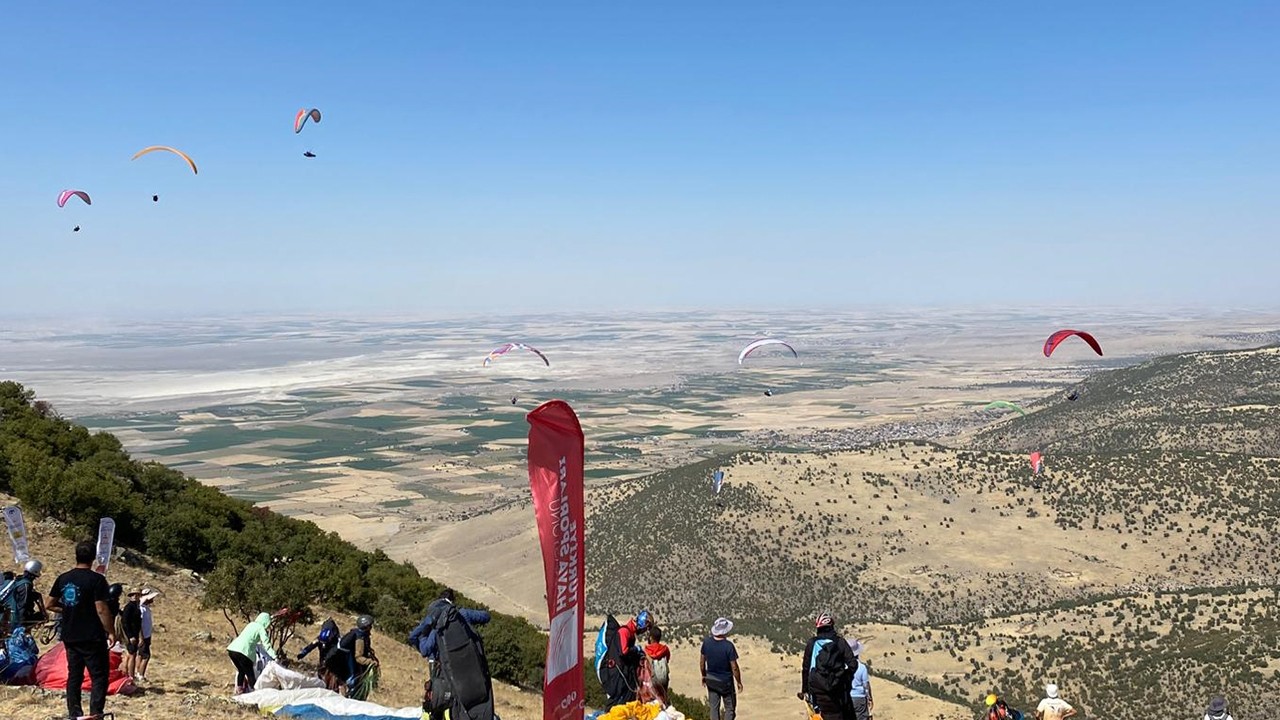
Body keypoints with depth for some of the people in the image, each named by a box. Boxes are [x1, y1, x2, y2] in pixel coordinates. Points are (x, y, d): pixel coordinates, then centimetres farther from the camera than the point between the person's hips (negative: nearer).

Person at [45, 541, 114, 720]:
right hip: (92, 638, -6)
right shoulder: (96, 579, -14)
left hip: (70, 638, 6)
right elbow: (101, 609, -18)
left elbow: (49, 604, 10)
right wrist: (111, 632, -10)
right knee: (99, 677, -1)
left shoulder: (63, 578, 4)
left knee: (74, 677, 14)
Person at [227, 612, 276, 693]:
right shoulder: (261, 628, 2)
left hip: (231, 649, 7)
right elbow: (266, 644, -7)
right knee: (250, 673, 1)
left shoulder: (251, 624, 21)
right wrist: (274, 657, -11)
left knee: (241, 671, 24)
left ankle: (239, 690, 26)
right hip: (242, 652, -7)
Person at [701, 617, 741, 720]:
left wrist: (703, 676, 16)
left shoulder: (706, 642, -11)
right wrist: (739, 682, -4)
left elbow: (702, 662, 0)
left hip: (711, 680, 4)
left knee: (714, 707, 17)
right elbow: (734, 667, -19)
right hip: (725, 681, -4)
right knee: (730, 708, 12)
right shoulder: (728, 646, -26)